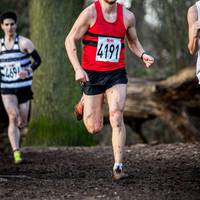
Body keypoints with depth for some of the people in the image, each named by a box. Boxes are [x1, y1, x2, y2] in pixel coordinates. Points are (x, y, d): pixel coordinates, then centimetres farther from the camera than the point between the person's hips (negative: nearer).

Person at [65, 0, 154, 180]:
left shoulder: (127, 16, 2)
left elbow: (133, 41, 19)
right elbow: (70, 40, -4)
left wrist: (143, 55, -2)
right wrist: (78, 69, -14)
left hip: (116, 73, 1)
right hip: (91, 74, -1)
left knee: (116, 115, -19)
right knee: (94, 128, 4)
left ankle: (118, 167, -14)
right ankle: (84, 102, 40)